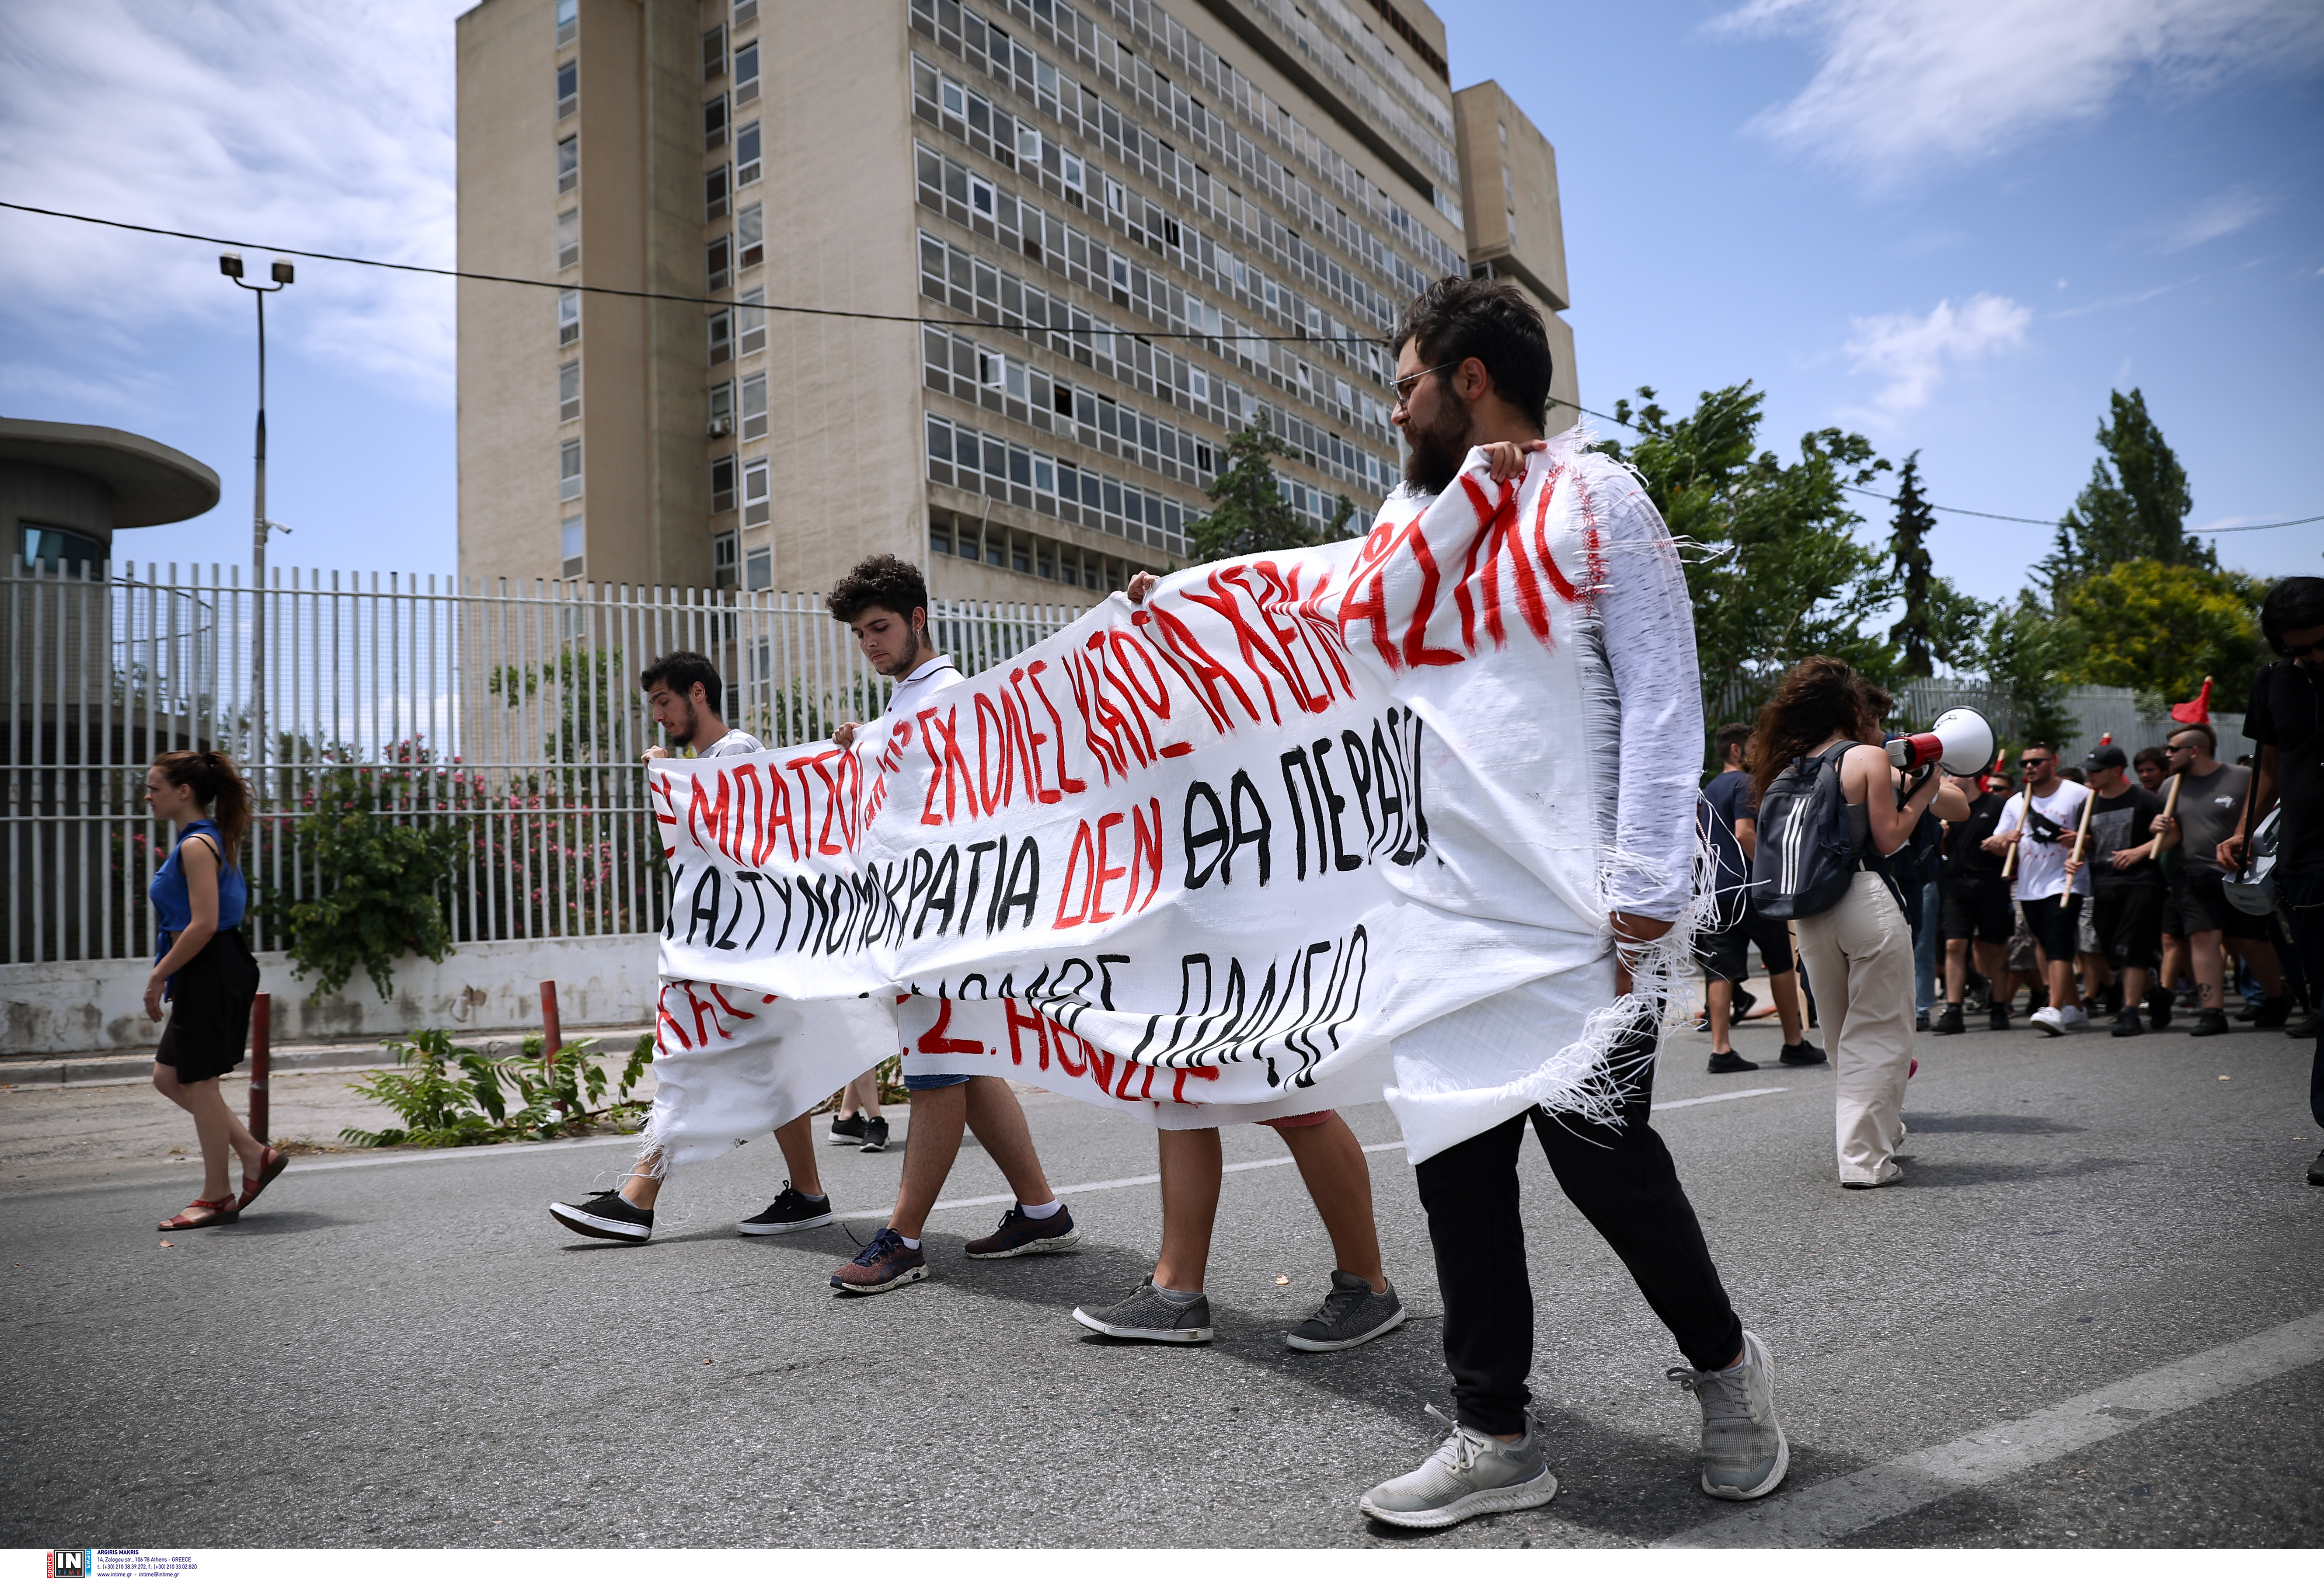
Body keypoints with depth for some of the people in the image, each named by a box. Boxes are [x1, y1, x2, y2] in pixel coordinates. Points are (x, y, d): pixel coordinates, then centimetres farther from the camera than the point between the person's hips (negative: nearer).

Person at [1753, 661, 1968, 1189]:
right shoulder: (1868, 758, -4)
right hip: (1868, 902, -6)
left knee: (1843, 1039, 19)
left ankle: (1879, 1130, 35)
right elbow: (1889, 839, -7)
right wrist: (1924, 791, 5)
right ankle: (1866, 1158, 3)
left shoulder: (1792, 766, 12)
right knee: (1877, 1035, 3)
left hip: (1809, 912, 6)